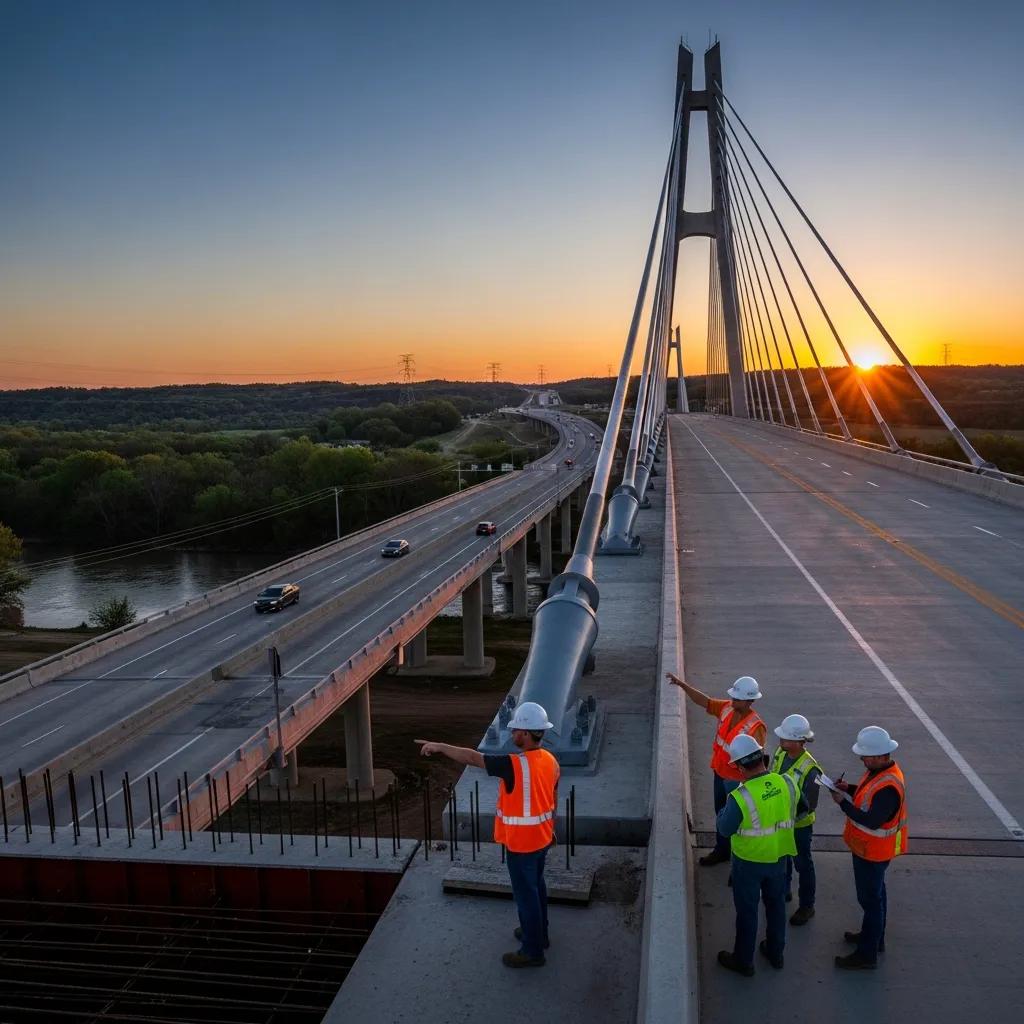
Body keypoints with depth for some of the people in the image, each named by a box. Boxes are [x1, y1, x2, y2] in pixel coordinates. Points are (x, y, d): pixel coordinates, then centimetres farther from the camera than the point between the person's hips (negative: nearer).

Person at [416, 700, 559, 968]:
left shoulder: (516, 765, -30)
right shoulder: (550, 760, -4)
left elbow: (473, 758, -27)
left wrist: (439, 746, -19)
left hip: (521, 843, -8)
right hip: (541, 837, 8)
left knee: (526, 894, 7)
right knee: (536, 886, 25)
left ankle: (532, 951, 21)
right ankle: (538, 934, 42)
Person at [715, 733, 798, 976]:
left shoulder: (740, 797, -33)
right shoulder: (787, 783, -18)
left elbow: (725, 829, -18)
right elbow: (792, 813, 1)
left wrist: (725, 808, -1)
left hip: (749, 863, -4)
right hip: (779, 857, 5)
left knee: (747, 911, 15)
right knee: (776, 904, 25)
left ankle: (743, 961, 33)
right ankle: (775, 953, 44)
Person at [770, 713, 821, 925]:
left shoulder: (810, 769, -31)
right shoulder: (780, 753, -10)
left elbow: (809, 806, -25)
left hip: (799, 826, -6)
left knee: (802, 865, 13)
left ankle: (806, 906, 30)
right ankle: (784, 890, 48)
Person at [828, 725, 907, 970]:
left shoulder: (889, 786, -33)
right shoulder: (877, 770, -3)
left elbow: (871, 821, -34)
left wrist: (843, 803, -28)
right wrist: (849, 789, -4)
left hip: (873, 852, -10)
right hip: (867, 847, 10)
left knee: (871, 899, 3)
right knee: (874, 894, 24)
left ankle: (867, 955, 16)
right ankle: (874, 937, 43)